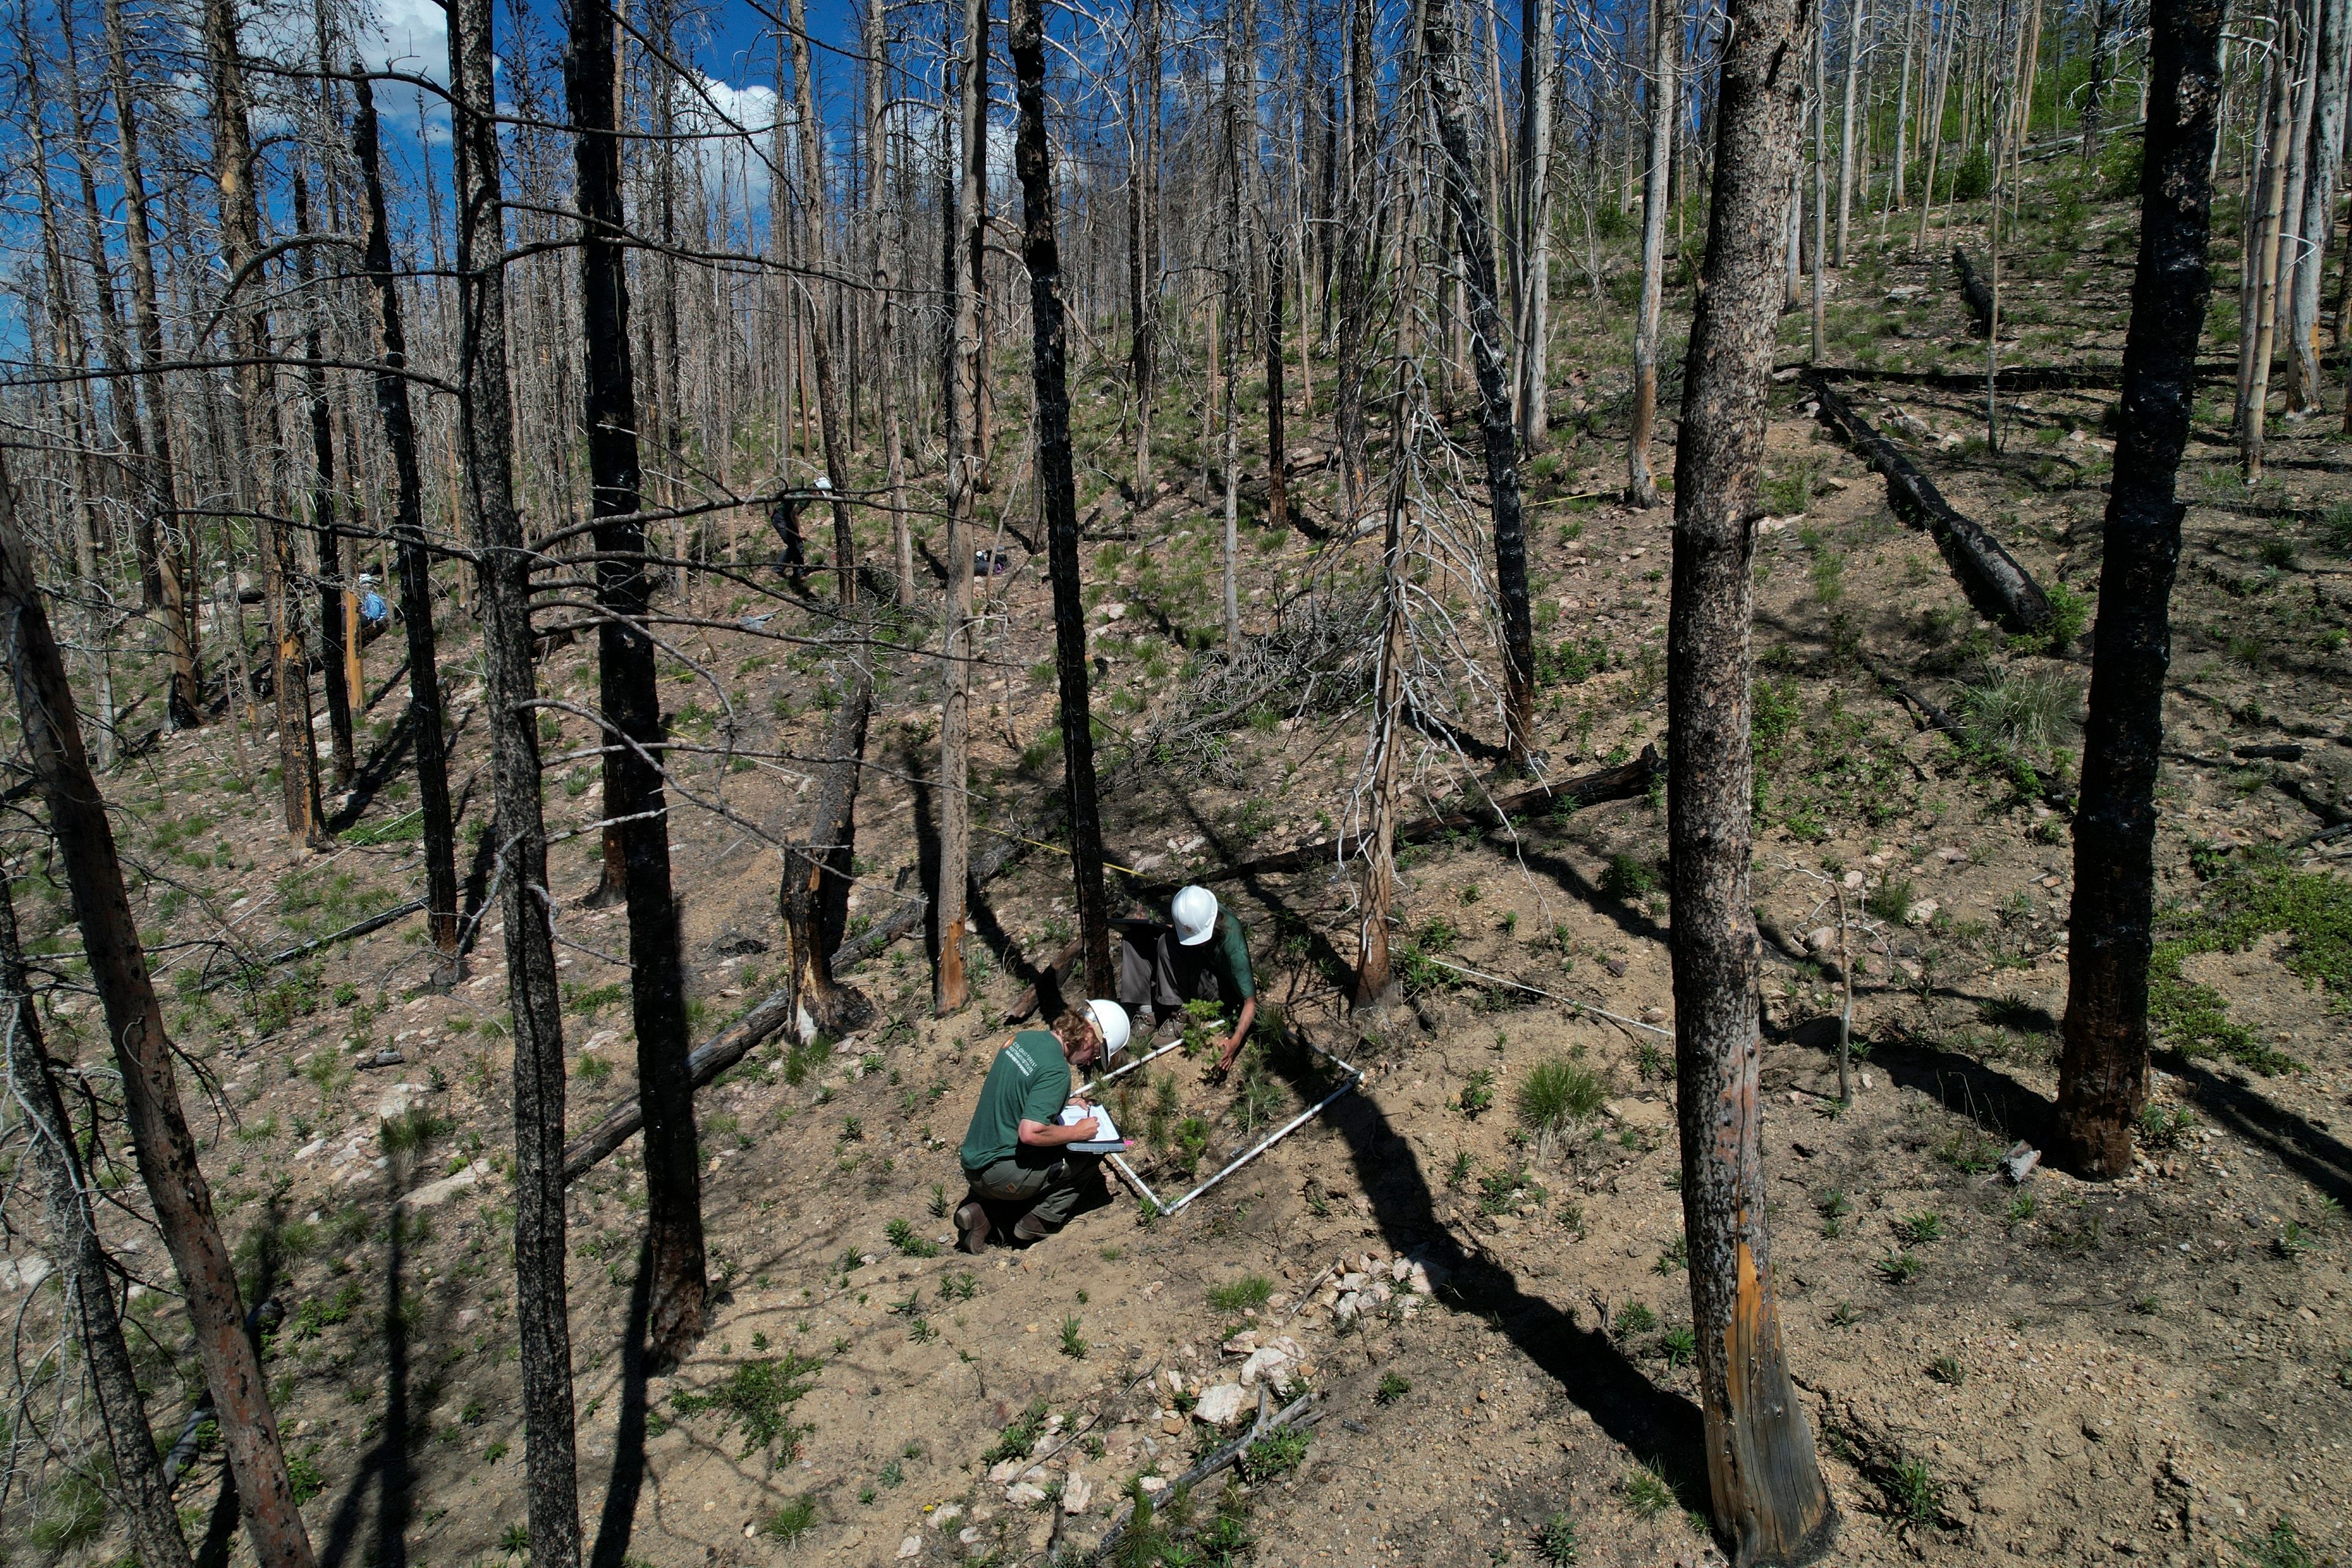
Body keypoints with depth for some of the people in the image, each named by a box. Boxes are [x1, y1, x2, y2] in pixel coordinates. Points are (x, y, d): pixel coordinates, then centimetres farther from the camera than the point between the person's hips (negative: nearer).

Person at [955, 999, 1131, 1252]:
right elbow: (1030, 1133, -28)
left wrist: (1065, 1102, 15)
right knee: (1090, 1154, 3)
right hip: (999, 1176, -8)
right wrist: (1077, 1132, -12)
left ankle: (981, 1209, 11)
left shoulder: (1023, 1037, 4)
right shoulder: (1056, 1070, -22)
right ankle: (1041, 1222, 6)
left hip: (973, 1161, 8)